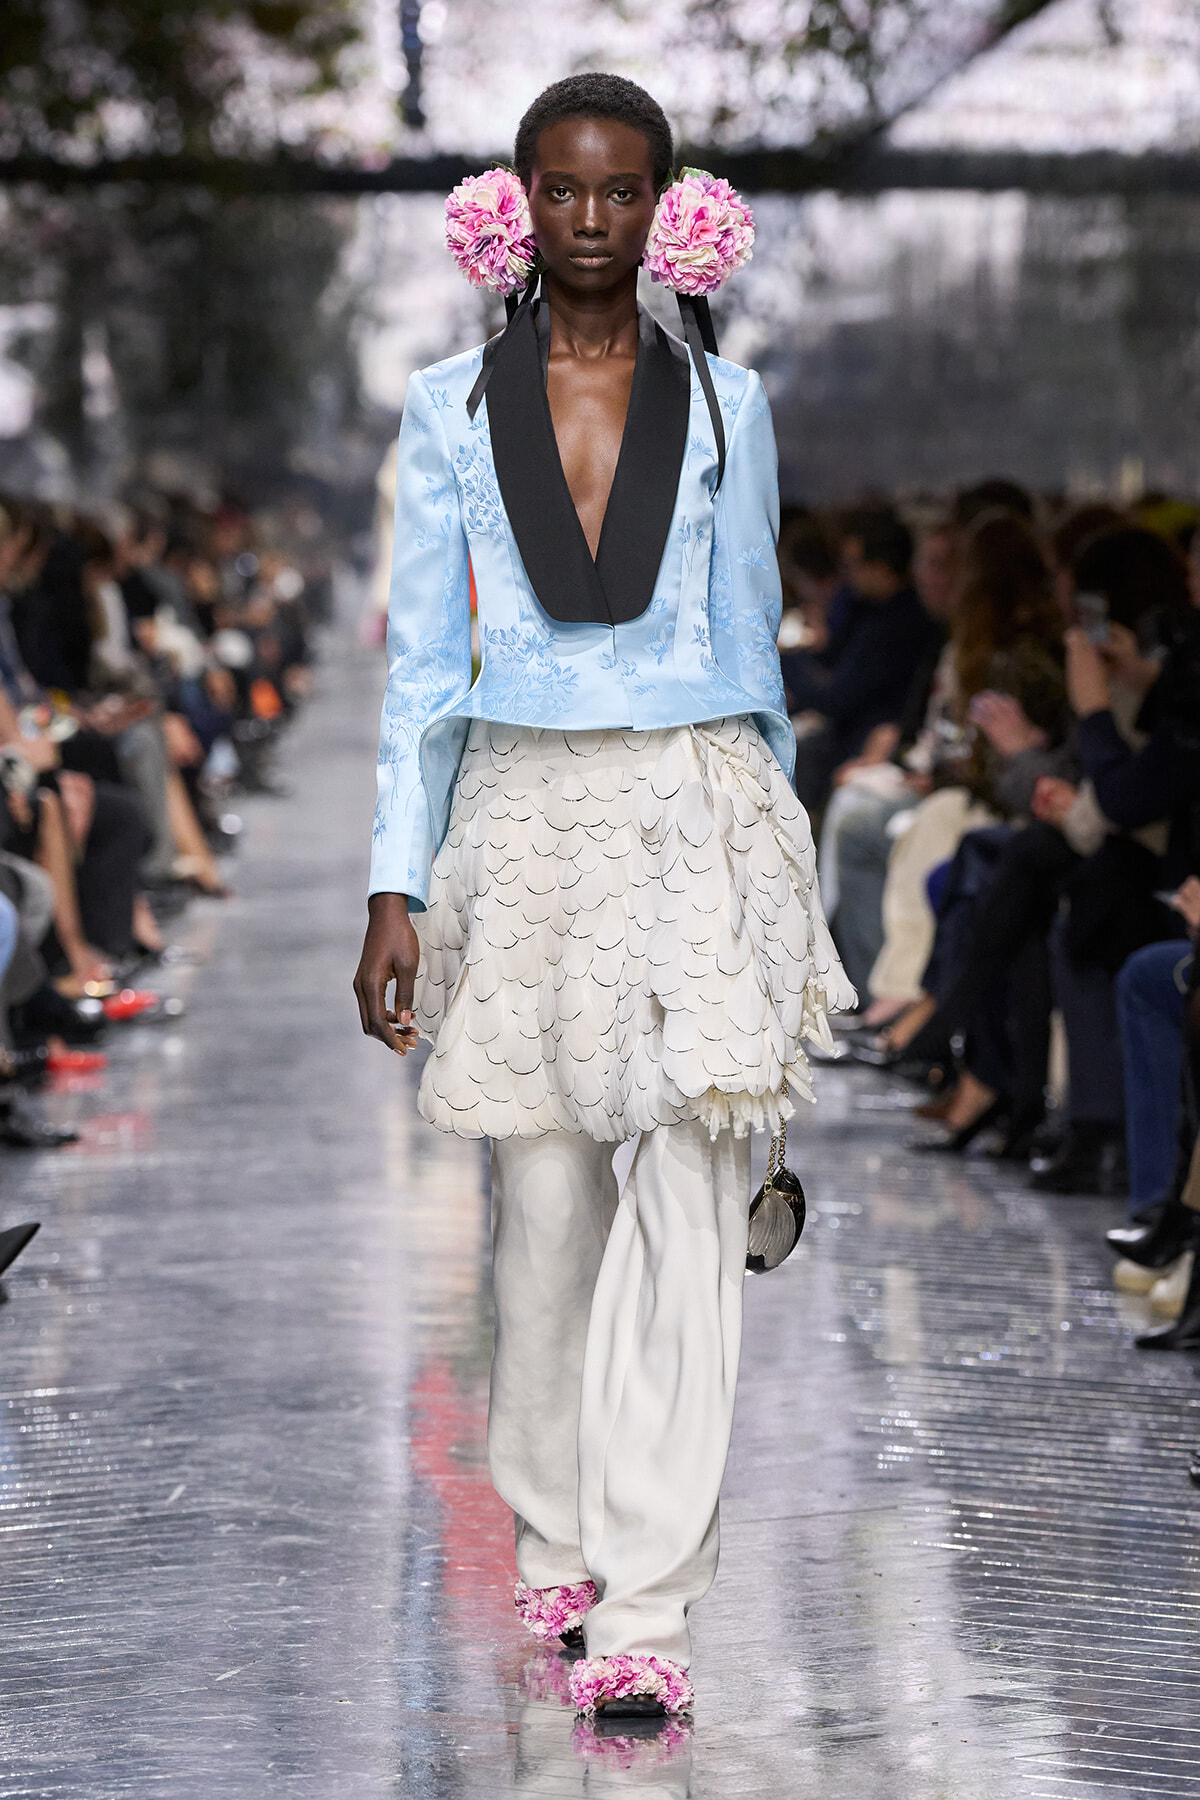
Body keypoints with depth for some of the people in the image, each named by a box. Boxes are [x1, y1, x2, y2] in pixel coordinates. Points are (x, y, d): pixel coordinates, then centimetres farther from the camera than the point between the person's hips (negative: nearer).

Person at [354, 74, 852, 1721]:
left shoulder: (726, 405, 7)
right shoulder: (453, 406, 6)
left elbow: (751, 642, 13)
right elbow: (422, 658, 6)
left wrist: (772, 855, 15)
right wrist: (398, 888, 0)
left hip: (698, 815, -1)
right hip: (523, 822, 1)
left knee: (683, 1206, -10)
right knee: (544, 1199, 5)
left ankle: (644, 1610, -11)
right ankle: (556, 1535, 25)